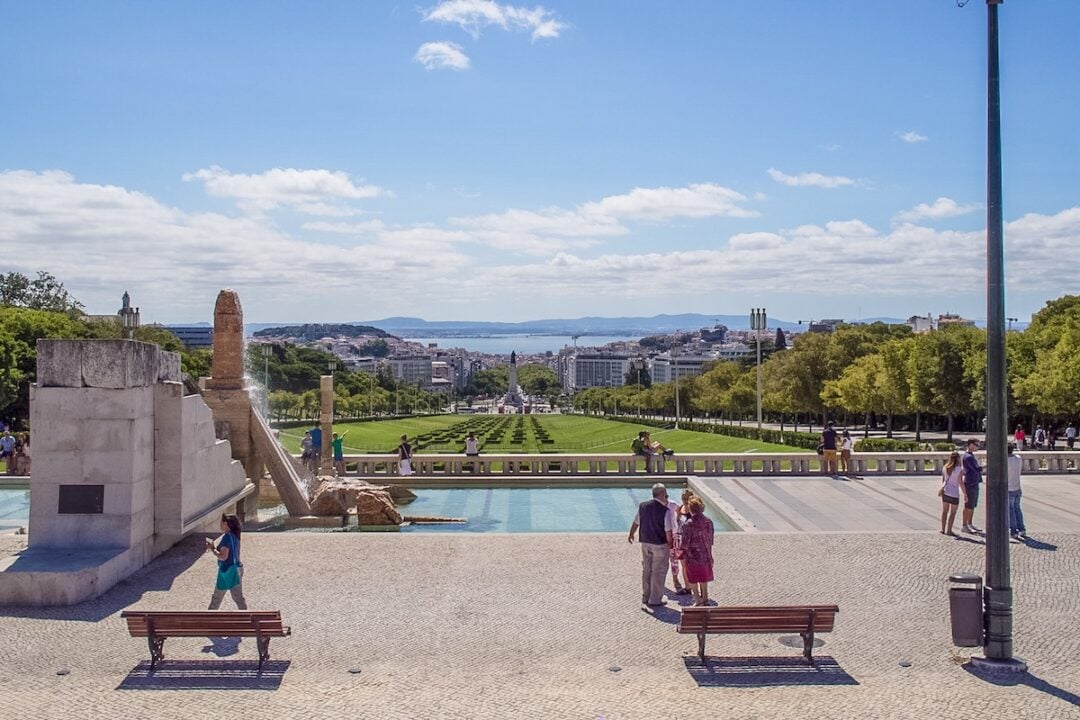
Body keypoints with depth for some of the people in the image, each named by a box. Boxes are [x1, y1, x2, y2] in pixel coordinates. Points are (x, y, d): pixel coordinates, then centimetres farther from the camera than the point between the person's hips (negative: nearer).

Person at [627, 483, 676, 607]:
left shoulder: (642, 506, -2)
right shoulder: (666, 511, -18)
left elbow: (635, 523, 9)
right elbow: (668, 531, -18)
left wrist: (631, 535, 26)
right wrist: (670, 544, -1)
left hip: (645, 542, 5)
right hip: (660, 544, -5)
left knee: (646, 570, 18)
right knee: (658, 572, 6)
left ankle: (645, 597, 28)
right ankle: (655, 600, 11)